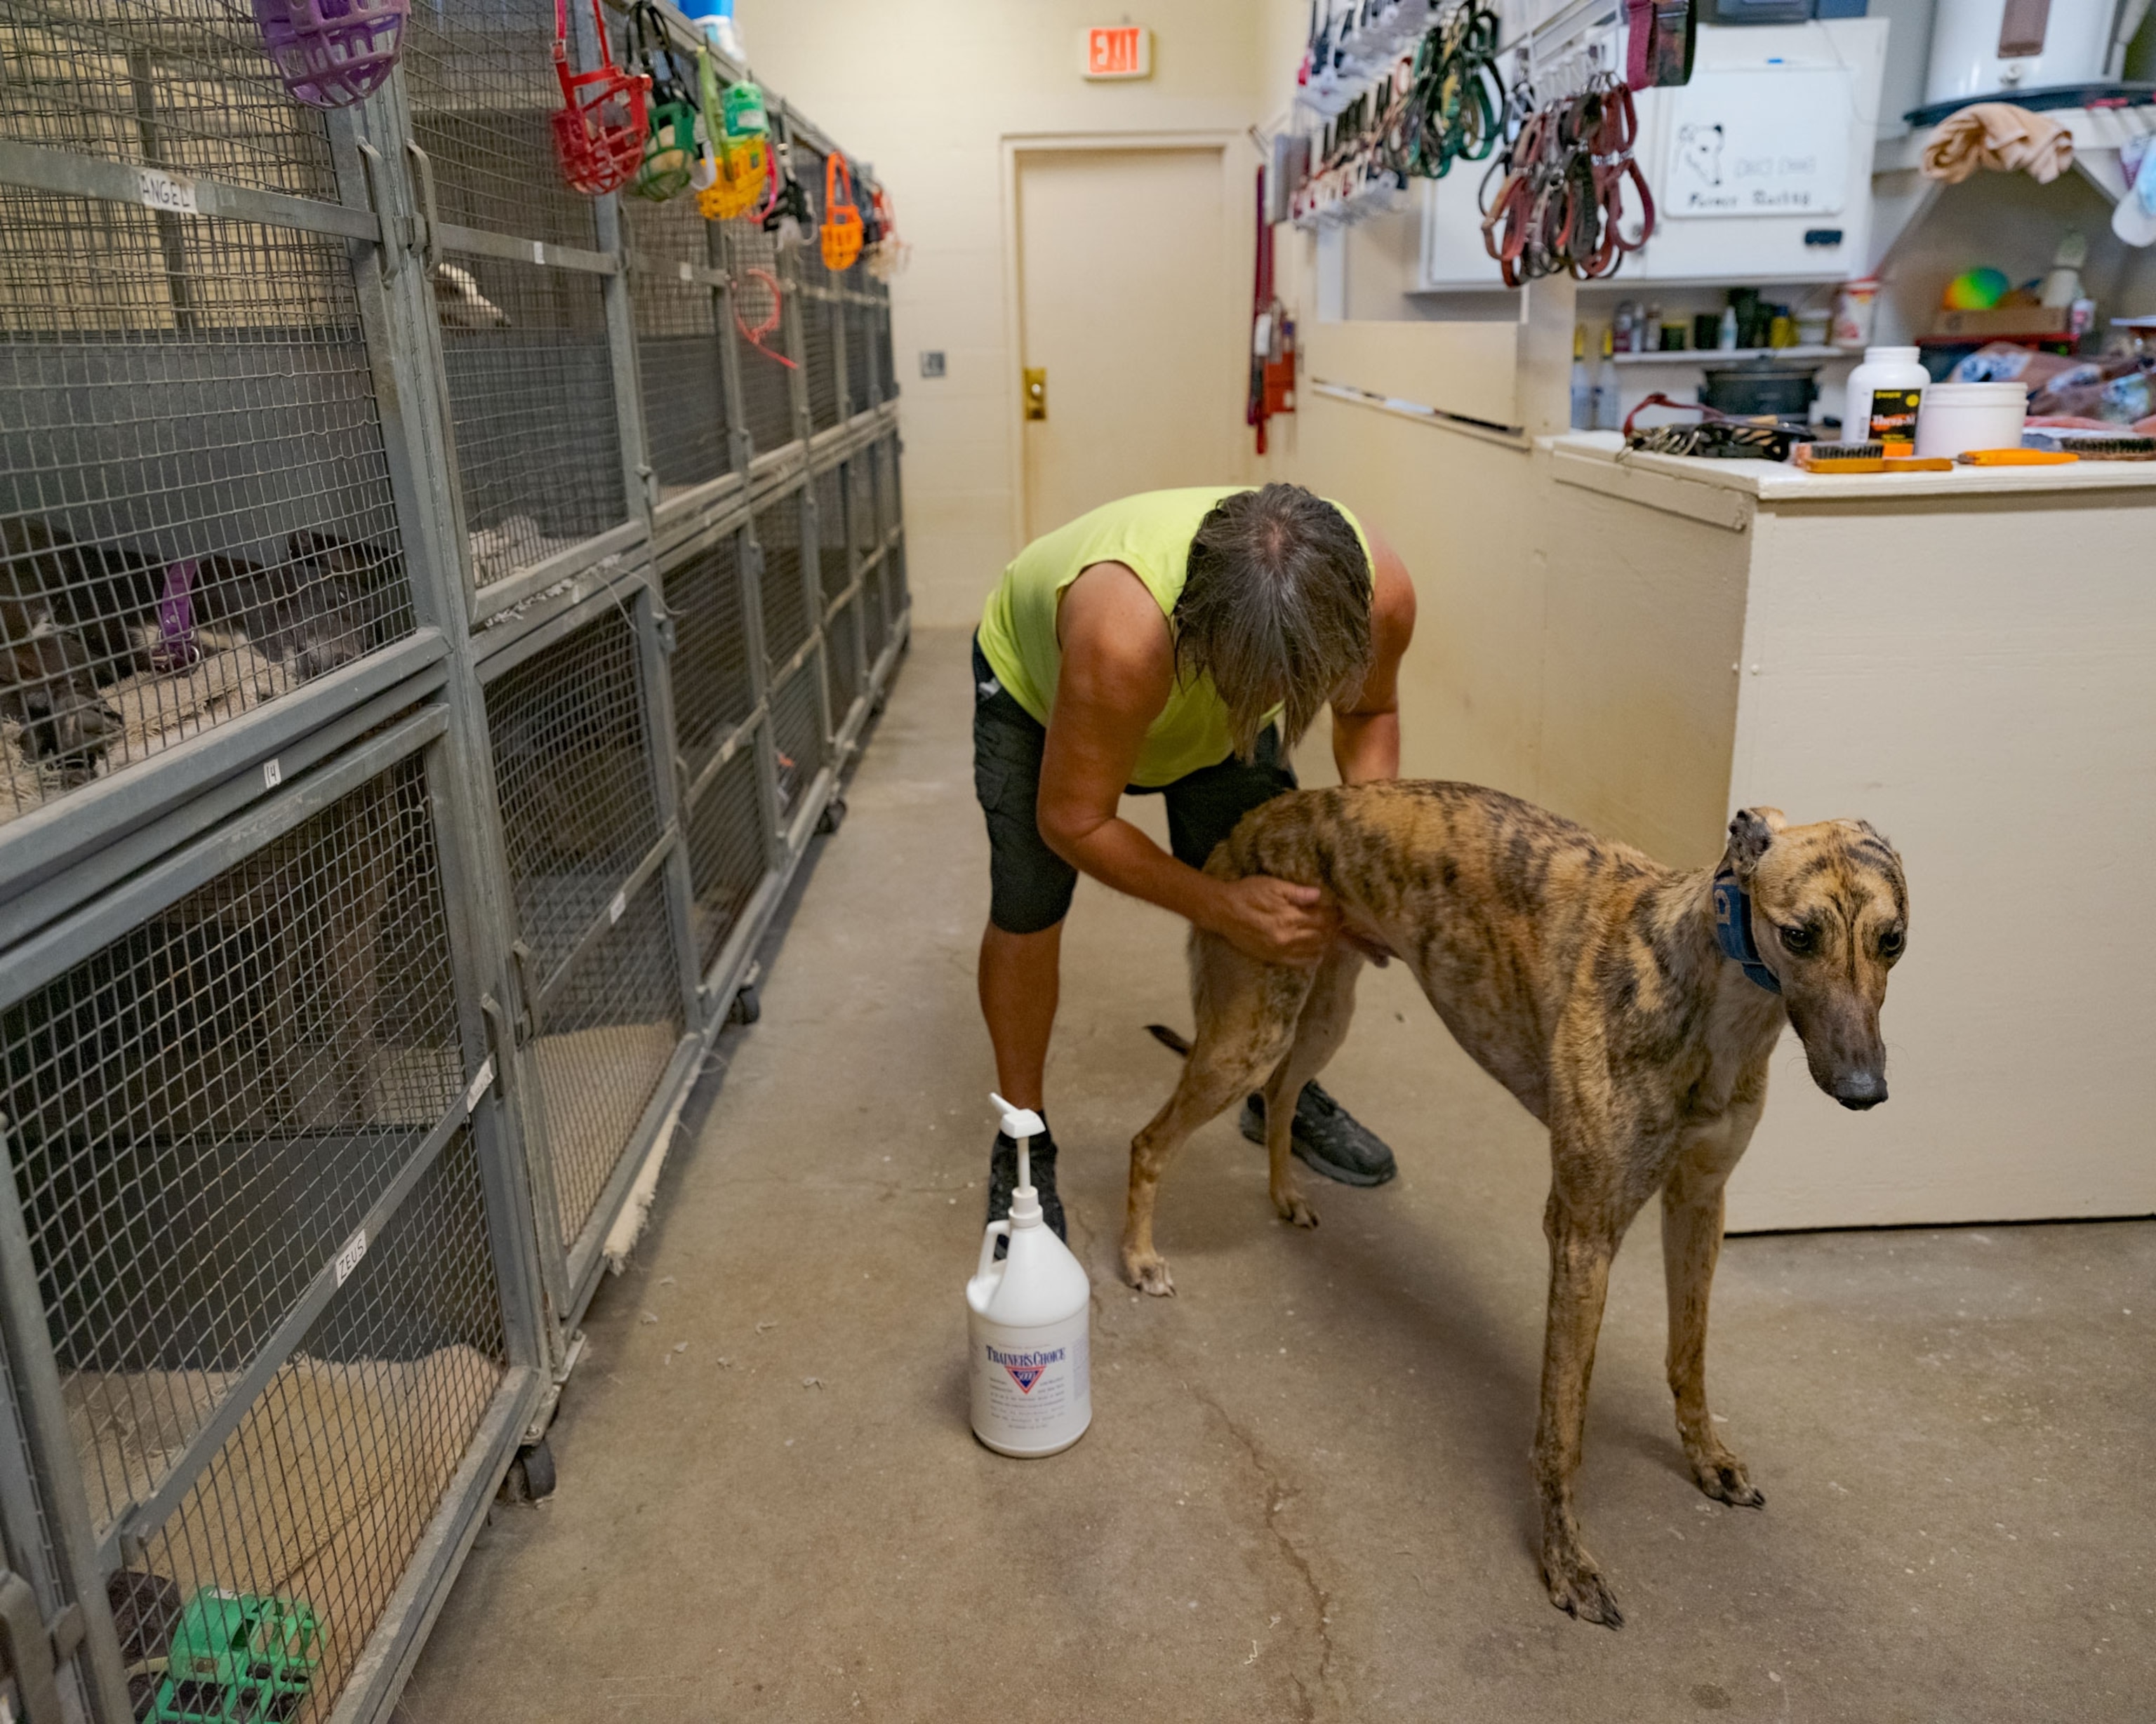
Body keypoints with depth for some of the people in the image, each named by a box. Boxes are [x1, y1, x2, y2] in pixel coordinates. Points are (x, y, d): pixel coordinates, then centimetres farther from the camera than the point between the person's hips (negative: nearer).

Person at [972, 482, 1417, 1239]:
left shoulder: (1378, 588, -34)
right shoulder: (1124, 638, -49)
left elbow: (1368, 710, -10)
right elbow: (1072, 821, -34)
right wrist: (1220, 906, -38)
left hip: (1206, 681, 4)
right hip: (1035, 675, -3)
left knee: (1283, 901, 0)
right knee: (1026, 907, -9)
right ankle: (1022, 1141, 13)